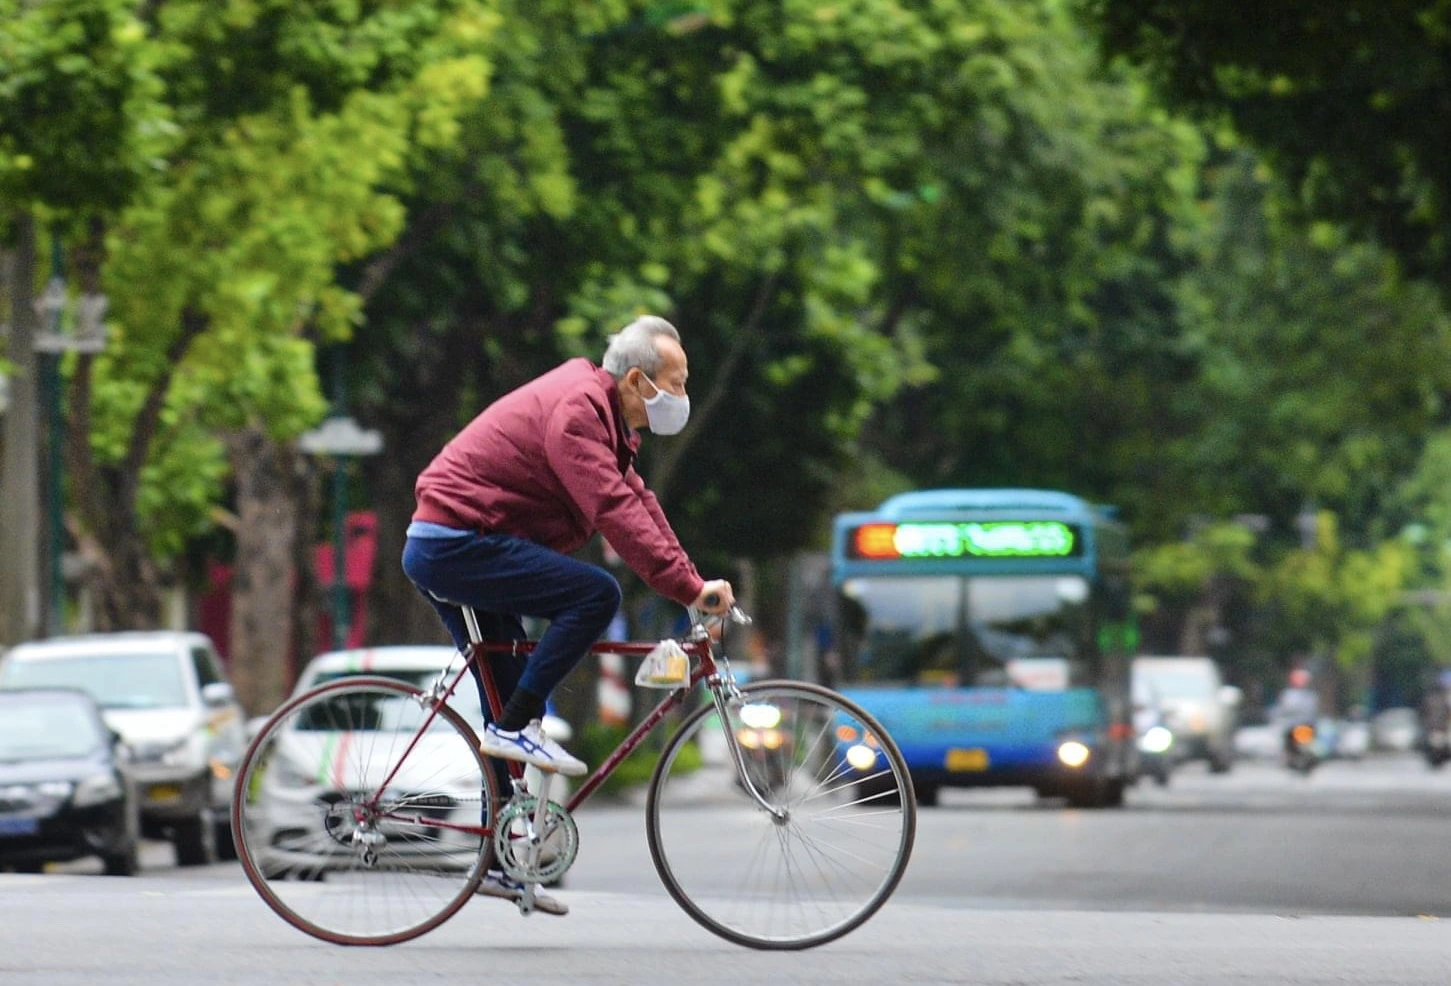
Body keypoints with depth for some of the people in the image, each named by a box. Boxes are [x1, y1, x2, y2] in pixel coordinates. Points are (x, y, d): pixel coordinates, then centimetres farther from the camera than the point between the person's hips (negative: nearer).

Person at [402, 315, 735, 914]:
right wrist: (690, 589, -31)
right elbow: (616, 512, -28)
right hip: (459, 544, -11)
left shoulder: (595, 409, 15)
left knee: (514, 704, 13)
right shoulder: (576, 410, -19)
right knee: (596, 594, -22)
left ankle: (501, 864, 17)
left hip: (442, 550, 11)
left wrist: (692, 585, 9)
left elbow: (637, 502, 17)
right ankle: (515, 728, -16)